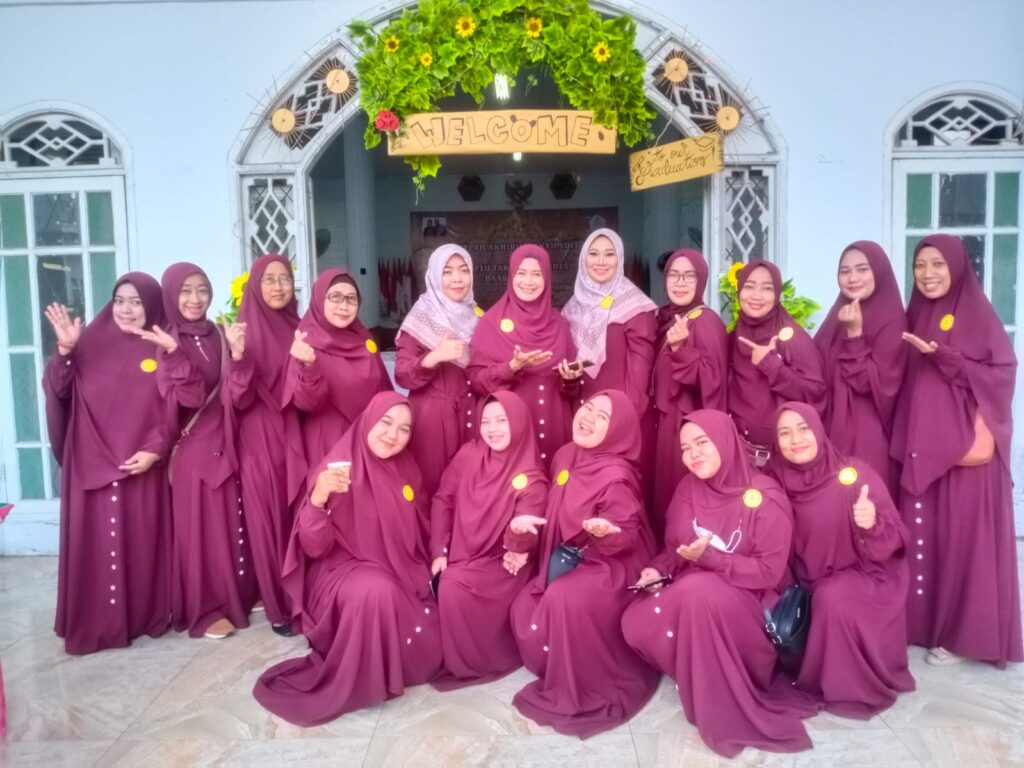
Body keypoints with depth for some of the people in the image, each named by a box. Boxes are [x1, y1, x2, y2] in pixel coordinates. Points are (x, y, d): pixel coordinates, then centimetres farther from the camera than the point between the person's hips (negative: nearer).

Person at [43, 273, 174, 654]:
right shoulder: (92, 341, 3)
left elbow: (172, 409, 0)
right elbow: (58, 389, -2)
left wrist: (155, 449, -11)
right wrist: (65, 350, -17)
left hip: (142, 464, 0)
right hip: (92, 463, 1)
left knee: (143, 542, 7)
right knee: (95, 543, 5)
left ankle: (146, 616, 20)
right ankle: (96, 623, 15)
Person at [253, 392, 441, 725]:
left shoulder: (407, 469, 0)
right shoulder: (337, 468, -16)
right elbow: (314, 548, -21)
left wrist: (423, 574, 1)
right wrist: (318, 499, -37)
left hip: (403, 575, 6)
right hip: (343, 571, -5)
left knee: (426, 654, -9)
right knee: (376, 590, -38)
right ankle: (354, 684, -14)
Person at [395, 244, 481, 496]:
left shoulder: (477, 317, 9)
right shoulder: (421, 318, -5)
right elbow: (402, 375, -11)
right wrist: (434, 357, -27)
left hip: (470, 414, 4)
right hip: (432, 417, -4)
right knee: (434, 484, -3)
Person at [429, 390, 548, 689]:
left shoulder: (531, 478, -11)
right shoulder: (469, 453, -2)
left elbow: (524, 540, -17)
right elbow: (443, 499, 2)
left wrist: (519, 530, -42)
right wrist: (439, 550, -6)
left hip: (501, 564, -4)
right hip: (460, 554, 4)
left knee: (453, 586, -26)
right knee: (438, 582, -21)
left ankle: (466, 662, -2)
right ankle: (452, 655, 6)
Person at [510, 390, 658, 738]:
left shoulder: (616, 477, -24)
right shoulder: (565, 455, 0)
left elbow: (626, 539, -20)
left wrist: (605, 533, -41)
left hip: (612, 566, -8)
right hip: (570, 559, 8)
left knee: (565, 599, -34)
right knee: (524, 608, -8)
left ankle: (586, 692, -12)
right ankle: (556, 674, 18)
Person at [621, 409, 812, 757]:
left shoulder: (765, 499, -13)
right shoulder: (688, 489, 2)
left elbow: (769, 573, -15)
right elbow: (674, 548, 10)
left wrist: (710, 558, -26)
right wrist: (657, 570, -12)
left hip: (746, 601, -5)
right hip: (691, 591, 5)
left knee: (696, 592, -38)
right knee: (636, 625, -23)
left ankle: (721, 709, -20)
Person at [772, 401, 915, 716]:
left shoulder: (855, 473, -16)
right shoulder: (781, 482, -6)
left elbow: (895, 539, -17)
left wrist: (872, 525, -37)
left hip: (866, 576, -4)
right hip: (816, 583, 4)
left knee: (832, 598, -32)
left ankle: (850, 688, -9)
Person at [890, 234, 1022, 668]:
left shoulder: (978, 316, -4)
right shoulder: (914, 318, 11)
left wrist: (942, 356, -21)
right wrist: (905, 438, -1)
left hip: (966, 448, -5)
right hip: (921, 446, 5)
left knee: (963, 536, 0)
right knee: (922, 534, 8)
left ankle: (965, 633, 11)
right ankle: (923, 622, 20)